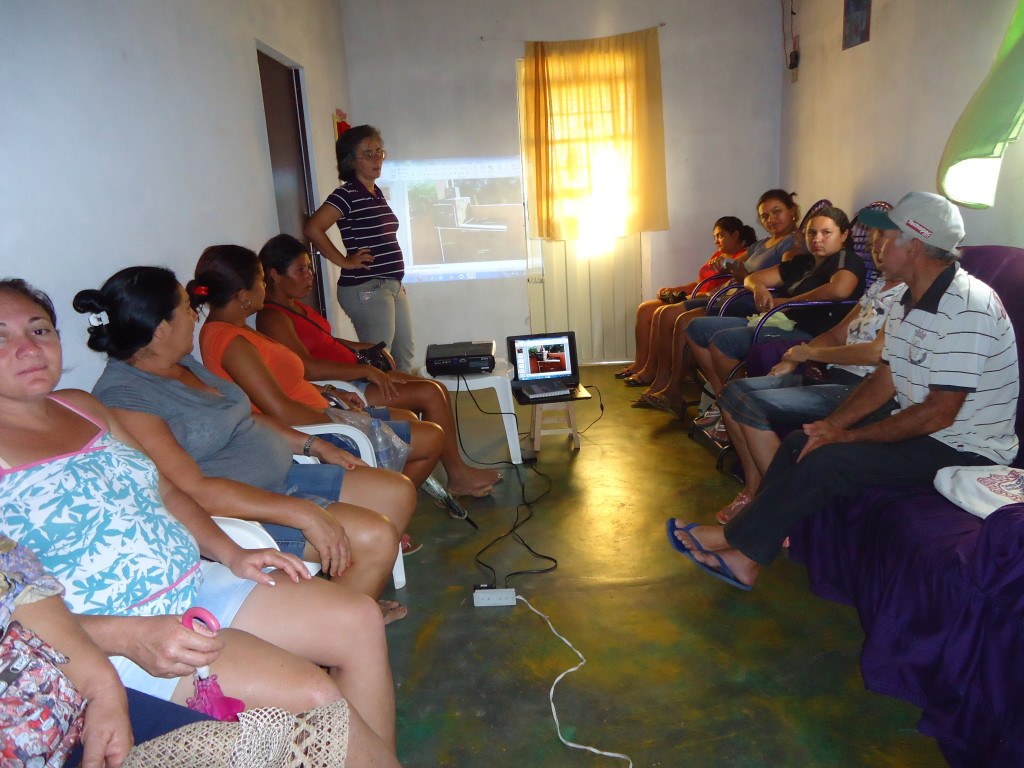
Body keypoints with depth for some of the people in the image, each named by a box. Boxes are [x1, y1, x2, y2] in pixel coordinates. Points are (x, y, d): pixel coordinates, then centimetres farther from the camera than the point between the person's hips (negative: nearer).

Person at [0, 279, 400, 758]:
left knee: (360, 619, -3)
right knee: (313, 695, -21)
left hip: (199, 585, 8)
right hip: (107, 639, -7)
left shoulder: (82, 406, 13)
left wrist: (230, 553, 4)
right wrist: (128, 637, -25)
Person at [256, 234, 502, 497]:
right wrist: (366, 371, -23)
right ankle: (458, 476, -4)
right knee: (431, 394, -17)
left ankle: (455, 471, 1)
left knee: (438, 389, 2)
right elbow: (307, 368, -25)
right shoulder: (272, 317, -15)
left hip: (352, 377, 11)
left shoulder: (295, 305, 16)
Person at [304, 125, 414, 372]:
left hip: (393, 286, 9)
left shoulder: (377, 193, 15)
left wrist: (397, 282, 16)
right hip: (366, 289, -9)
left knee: (404, 355, 15)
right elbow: (312, 228, -22)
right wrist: (344, 261, -14)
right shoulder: (348, 194, -11)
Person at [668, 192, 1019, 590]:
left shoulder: (967, 308, -24)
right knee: (801, 441, -2)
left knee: (829, 460, -24)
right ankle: (746, 557, -1)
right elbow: (885, 379, 9)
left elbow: (940, 413, -26)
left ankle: (733, 537, -6)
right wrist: (830, 425, -6)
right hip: (920, 429, 9)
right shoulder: (907, 302, 7)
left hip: (966, 451, -9)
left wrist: (848, 435, -19)